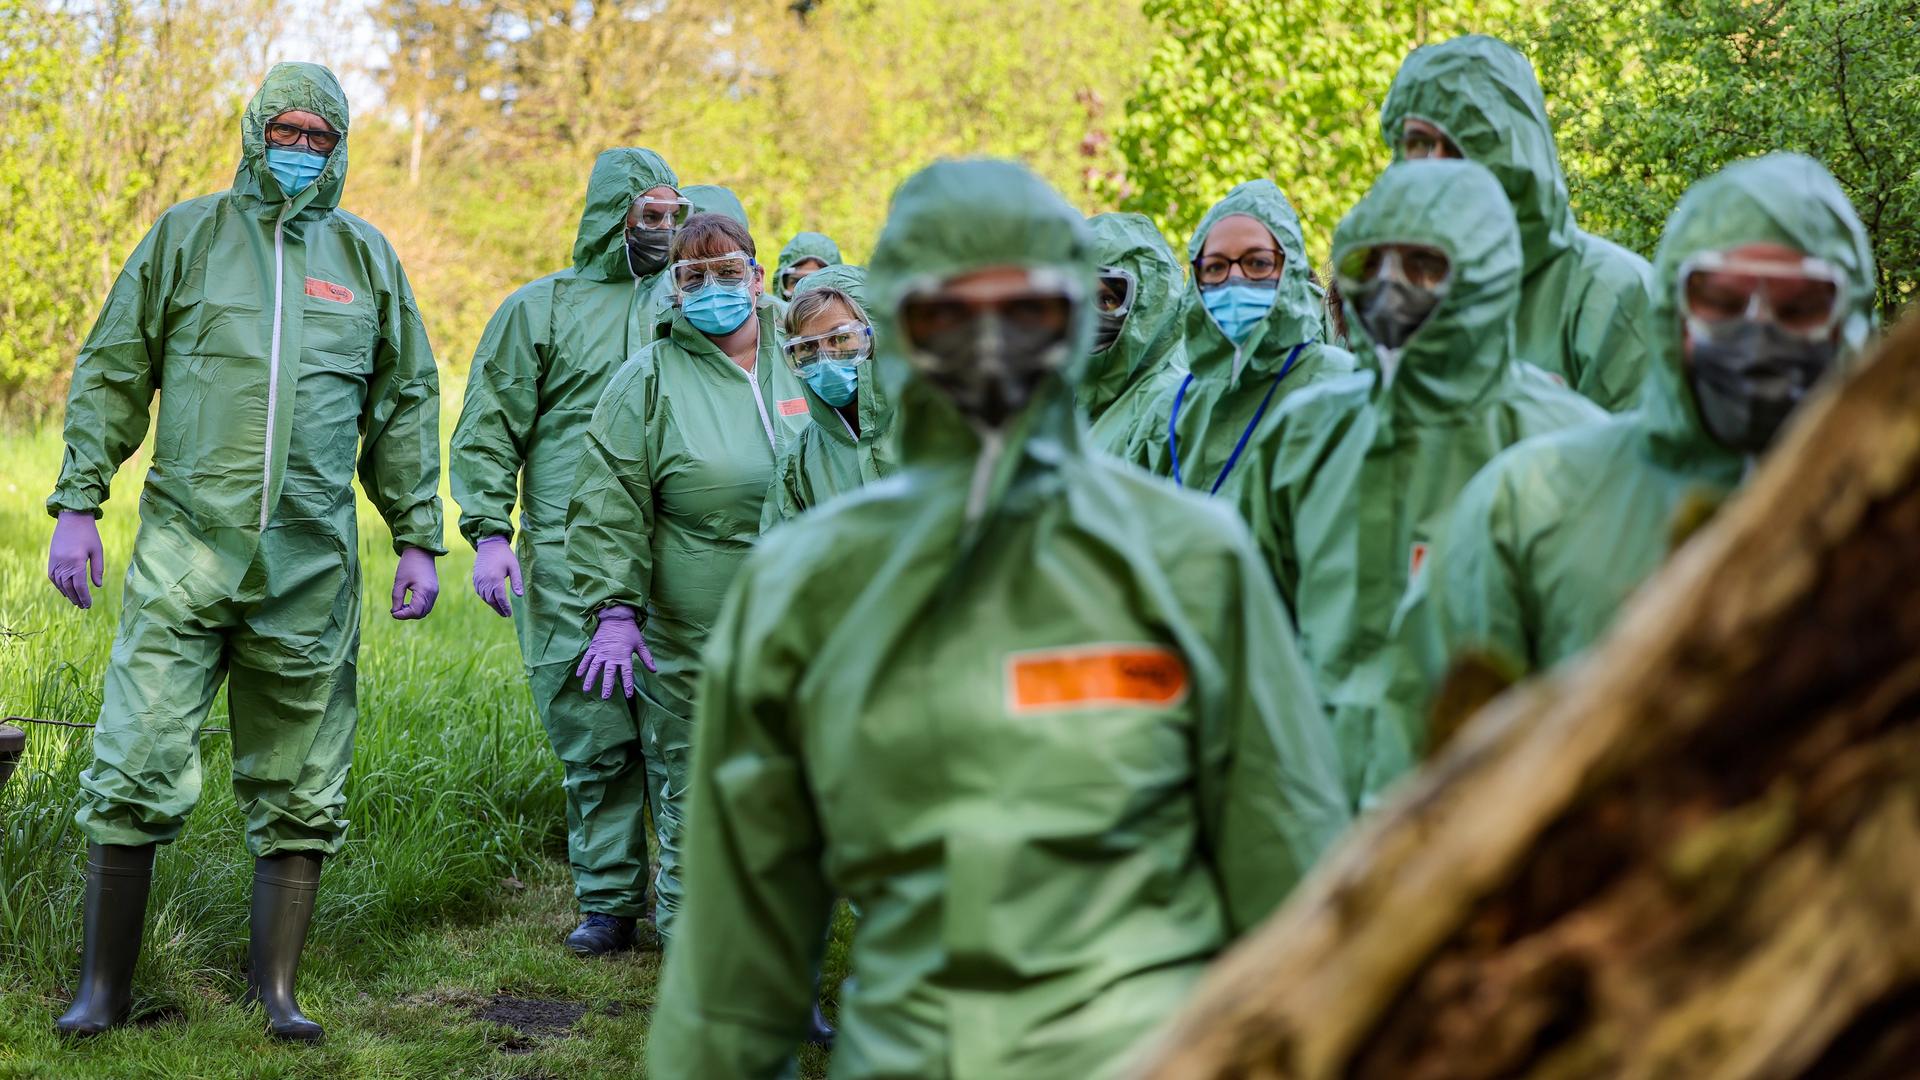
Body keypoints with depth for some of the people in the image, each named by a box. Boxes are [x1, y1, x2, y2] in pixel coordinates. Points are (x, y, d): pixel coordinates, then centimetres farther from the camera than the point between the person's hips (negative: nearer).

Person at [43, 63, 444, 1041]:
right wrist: (76, 503, 1)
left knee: (300, 791, 5)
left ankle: (276, 987, 16)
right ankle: (103, 987, 6)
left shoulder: (367, 258, 13)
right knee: (136, 768, -7)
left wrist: (418, 539, 11)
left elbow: (405, 407, 17)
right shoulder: (186, 235, 7)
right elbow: (111, 374, 8)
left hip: (311, 562, 2)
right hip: (185, 548, -2)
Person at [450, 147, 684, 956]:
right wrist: (489, 534, -3)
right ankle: (607, 902, 9)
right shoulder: (540, 308, 9)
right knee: (594, 737, 0)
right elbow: (489, 430, 7)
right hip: (569, 559, -1)